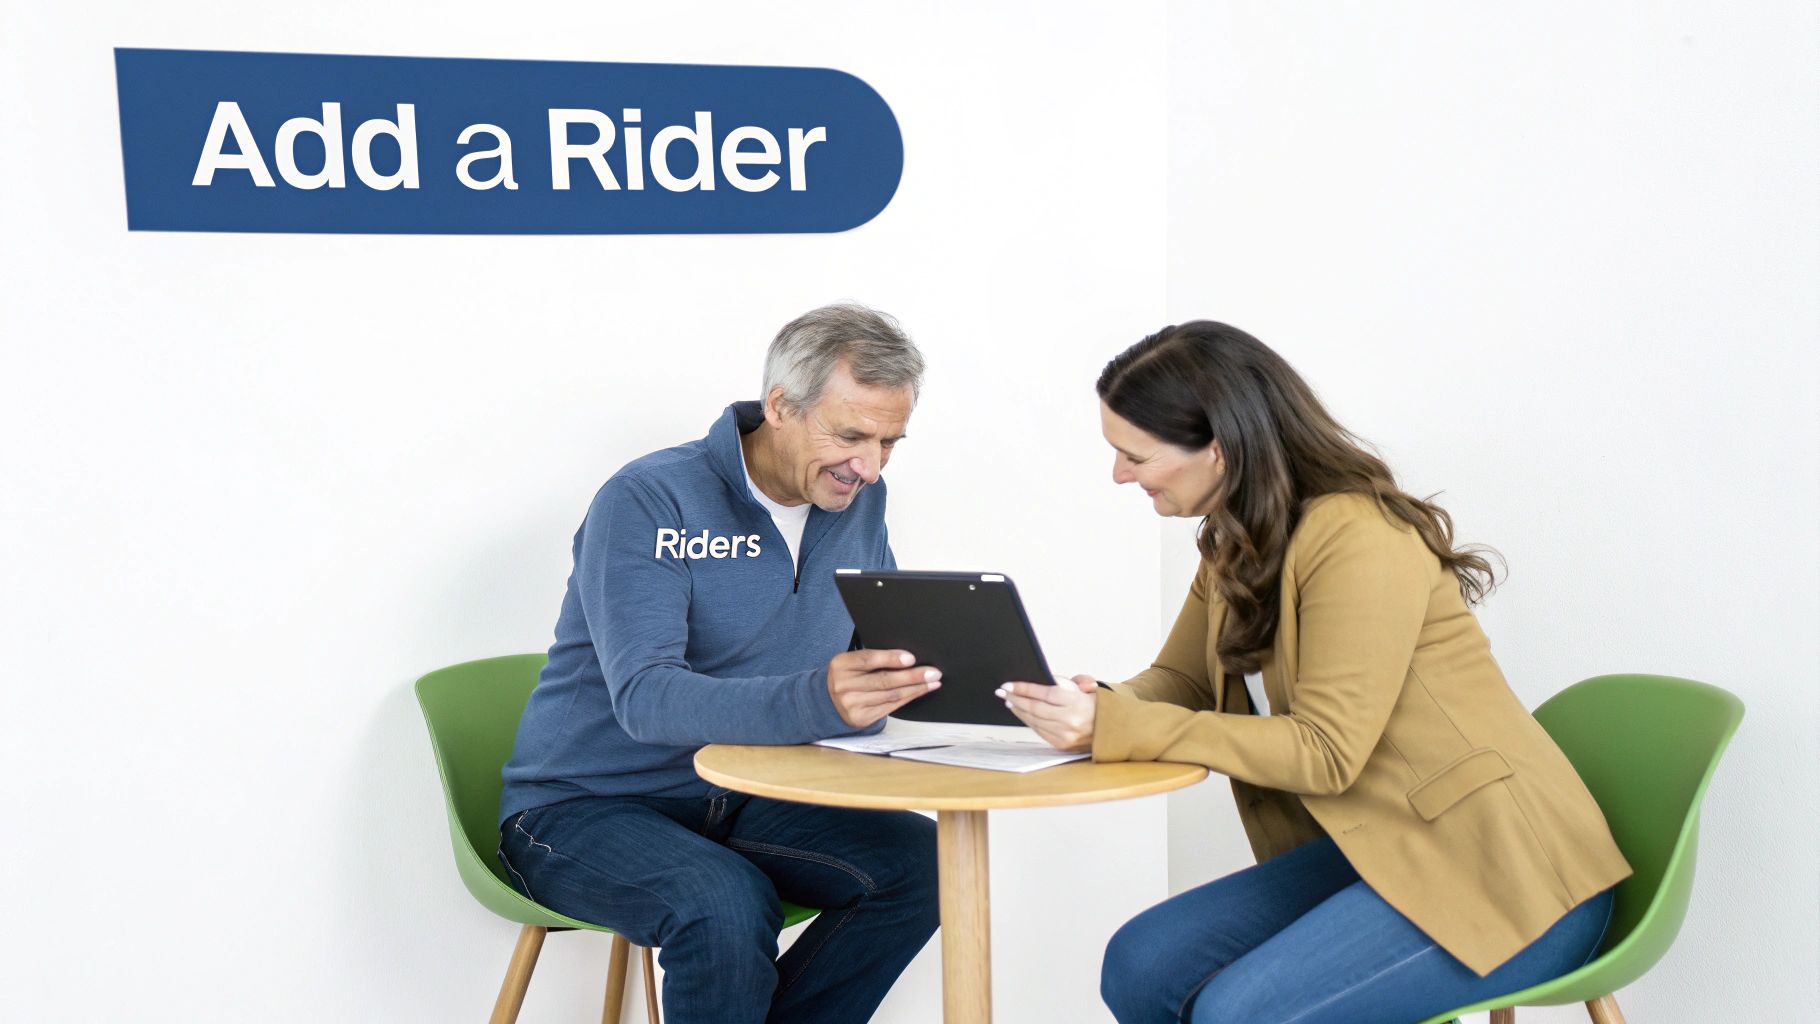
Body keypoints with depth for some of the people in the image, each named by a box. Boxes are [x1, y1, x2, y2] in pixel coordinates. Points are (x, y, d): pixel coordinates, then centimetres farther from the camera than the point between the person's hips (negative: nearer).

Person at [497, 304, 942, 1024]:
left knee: (920, 859, -16)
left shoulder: (858, 502, 3)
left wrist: (937, 674, -16)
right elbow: (645, 699, -30)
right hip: (581, 809, -6)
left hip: (736, 802, 6)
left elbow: (885, 650, 9)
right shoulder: (647, 503, -18)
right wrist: (816, 701, -47)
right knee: (727, 905, -34)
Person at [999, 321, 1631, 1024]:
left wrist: (1120, 728, -26)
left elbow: (1326, 752, -22)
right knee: (1139, 966, -5)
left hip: (1504, 873, -8)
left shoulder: (1359, 541, -20)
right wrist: (1096, 709, -13)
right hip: (1378, 847, 9)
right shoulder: (1235, 543, 7)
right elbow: (1181, 679, 11)